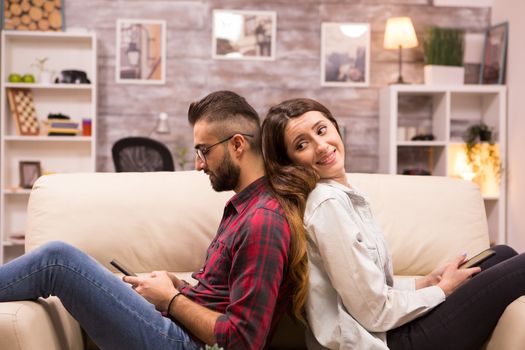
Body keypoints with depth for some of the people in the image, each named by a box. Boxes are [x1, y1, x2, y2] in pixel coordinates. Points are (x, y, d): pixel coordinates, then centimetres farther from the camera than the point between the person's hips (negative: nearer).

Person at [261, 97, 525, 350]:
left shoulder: (341, 195, 9)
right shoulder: (327, 203, -20)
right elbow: (375, 312, -20)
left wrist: (426, 282, 3)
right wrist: (442, 289, -6)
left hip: (388, 328, 9)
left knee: (503, 255, 15)